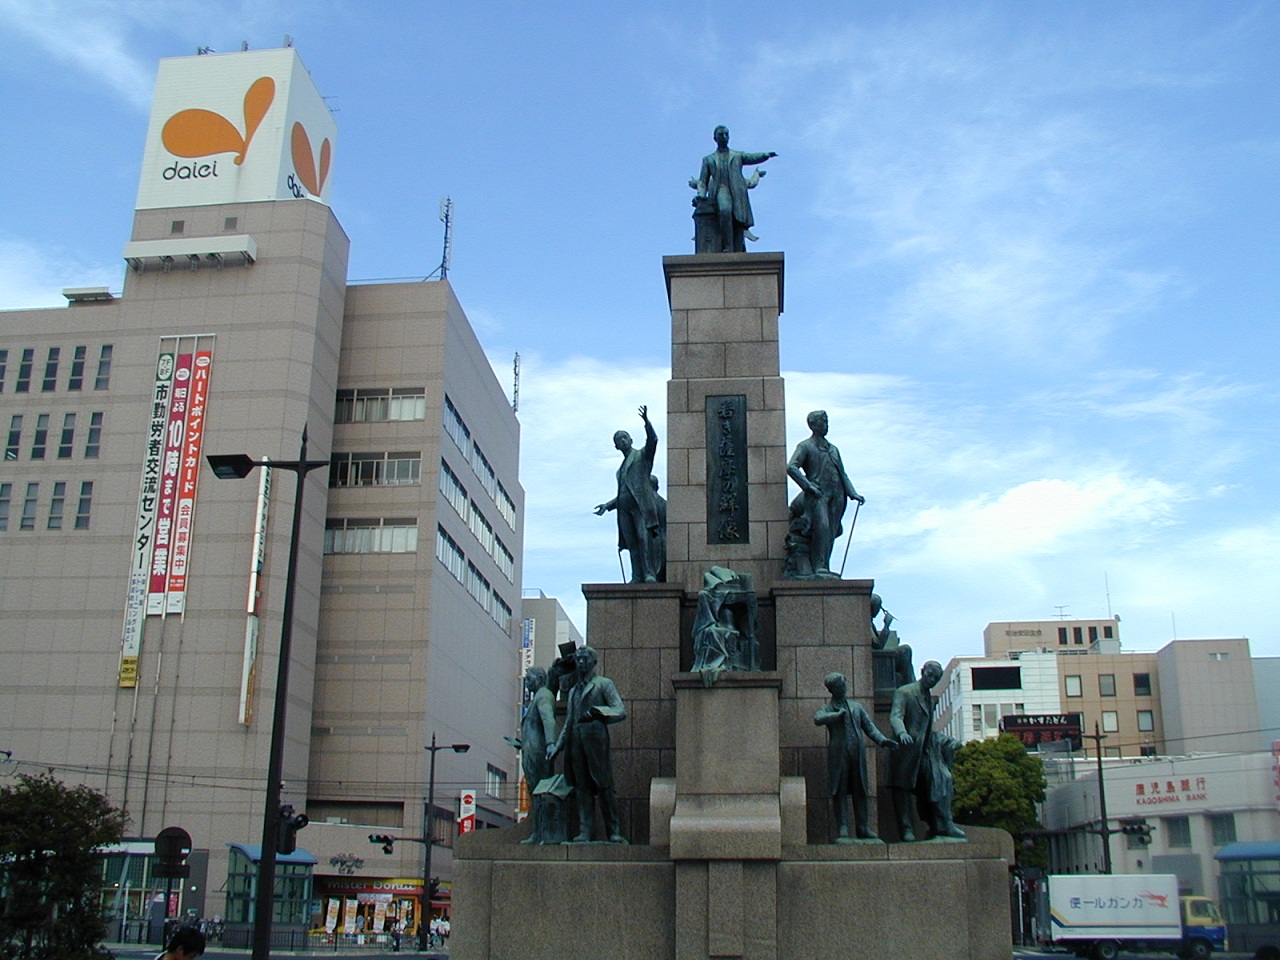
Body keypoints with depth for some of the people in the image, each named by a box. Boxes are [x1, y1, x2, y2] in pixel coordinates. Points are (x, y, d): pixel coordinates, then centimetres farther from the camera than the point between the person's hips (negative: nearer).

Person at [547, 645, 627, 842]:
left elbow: (621, 711, -2)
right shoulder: (573, 691, 26)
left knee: (604, 785, -8)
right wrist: (557, 745, 18)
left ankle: (614, 832, -6)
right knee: (582, 787, 0)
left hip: (595, 737, -5)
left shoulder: (604, 684, 9)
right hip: (575, 740, 5)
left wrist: (597, 712, -18)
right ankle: (585, 831, -1)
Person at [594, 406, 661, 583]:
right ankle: (637, 578, -13)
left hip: (641, 503, -6)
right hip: (624, 508, 6)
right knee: (632, 543, -5)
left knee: (644, 537, -22)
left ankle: (649, 574, -30)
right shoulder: (621, 469, 32)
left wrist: (647, 422, -21)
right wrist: (608, 506, 23)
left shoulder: (642, 455, 14)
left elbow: (652, 440, -6)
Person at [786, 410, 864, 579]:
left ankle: (824, 567, 2)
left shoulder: (833, 448, 26)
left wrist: (853, 493, 11)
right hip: (818, 494, -6)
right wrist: (808, 486, -15)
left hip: (836, 495, 6)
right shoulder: (805, 446, 6)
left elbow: (842, 473, 24)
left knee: (831, 531, -1)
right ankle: (819, 567, -23)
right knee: (822, 527, -21)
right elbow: (791, 467, -7)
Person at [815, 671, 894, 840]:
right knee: (839, 791, -4)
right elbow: (818, 719, -13)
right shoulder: (827, 709, 9)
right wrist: (838, 715, -22)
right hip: (838, 755, -3)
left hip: (858, 754, 3)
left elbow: (869, 726, 14)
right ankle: (842, 829, -2)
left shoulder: (857, 707, 21)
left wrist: (881, 740, -3)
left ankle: (862, 828, 11)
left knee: (860, 791, 5)